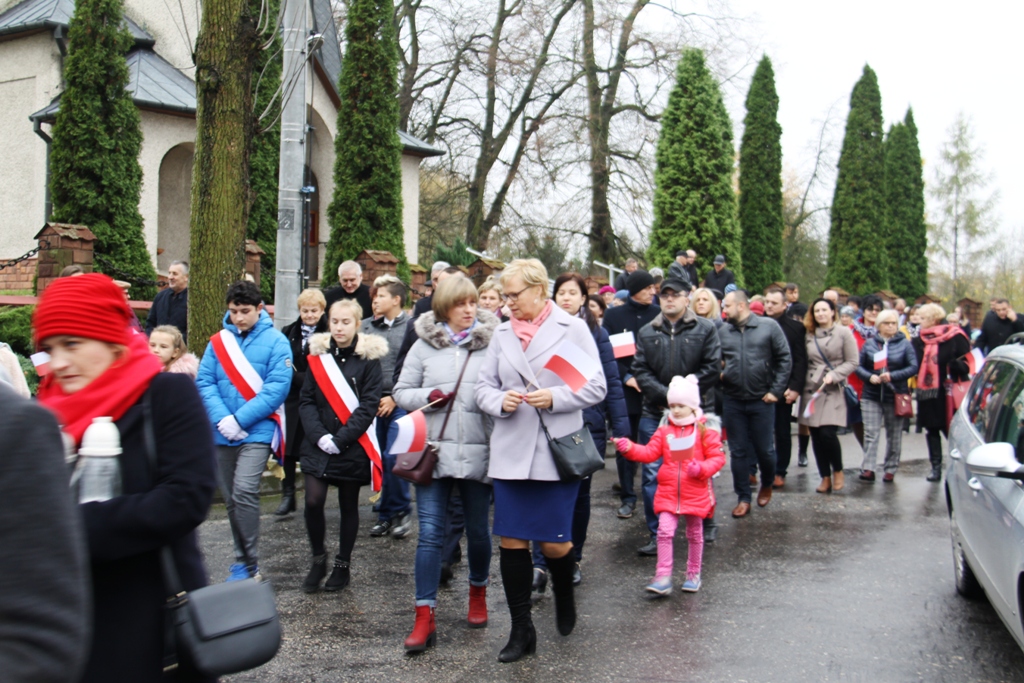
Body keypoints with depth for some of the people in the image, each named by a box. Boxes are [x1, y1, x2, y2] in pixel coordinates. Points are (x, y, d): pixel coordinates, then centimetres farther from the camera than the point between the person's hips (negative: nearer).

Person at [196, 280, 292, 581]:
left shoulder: (275, 342, -5)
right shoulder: (218, 341, 6)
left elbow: (276, 389, -12)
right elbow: (204, 382, 1)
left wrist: (240, 419, -18)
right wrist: (222, 418, -15)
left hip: (257, 432, -5)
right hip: (222, 433, 5)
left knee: (244, 492, -19)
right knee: (231, 499, 12)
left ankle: (247, 564, -6)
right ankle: (244, 560, 26)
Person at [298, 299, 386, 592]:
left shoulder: (368, 359, -4)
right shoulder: (318, 355, 5)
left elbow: (369, 406, -10)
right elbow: (306, 400, 2)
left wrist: (341, 438, -16)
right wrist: (319, 435, -12)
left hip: (353, 446, -2)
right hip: (318, 445, 2)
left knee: (348, 506, 9)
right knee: (313, 502, -8)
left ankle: (343, 565, 25)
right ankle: (318, 559, 15)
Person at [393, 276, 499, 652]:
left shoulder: (491, 344, 0)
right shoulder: (424, 346, 5)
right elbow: (401, 392, 8)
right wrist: (428, 396, -9)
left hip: (477, 452, 0)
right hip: (434, 451, 0)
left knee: (478, 531, 13)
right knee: (430, 533, -2)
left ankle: (478, 592, 38)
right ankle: (424, 617, 3)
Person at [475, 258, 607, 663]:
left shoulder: (573, 329, -1)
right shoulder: (502, 334, 9)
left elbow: (596, 387, -3)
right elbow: (483, 386, 12)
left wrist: (555, 398, -16)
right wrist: (500, 401, -9)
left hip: (557, 451, -3)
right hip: (511, 451, 4)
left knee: (554, 544, 2)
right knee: (511, 542, 4)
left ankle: (564, 594, 36)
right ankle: (521, 630, 17)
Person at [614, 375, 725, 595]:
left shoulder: (705, 431, -2)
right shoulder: (664, 431, 5)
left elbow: (718, 457, -4)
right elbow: (649, 452, -3)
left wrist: (702, 469, -21)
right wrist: (629, 448, -19)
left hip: (695, 492, -1)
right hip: (668, 492, 2)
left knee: (694, 534, 13)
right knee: (664, 531, -10)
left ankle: (693, 574, 28)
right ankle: (663, 577, -6)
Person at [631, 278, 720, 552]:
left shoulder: (705, 329, 2)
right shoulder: (646, 333, 9)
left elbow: (712, 368, -5)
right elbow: (640, 371, 1)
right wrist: (666, 395, -13)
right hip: (655, 414, 2)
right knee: (652, 475, 2)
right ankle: (657, 535, 12)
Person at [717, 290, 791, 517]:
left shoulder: (769, 326, -4)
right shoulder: (722, 331, 3)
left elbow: (784, 359, -2)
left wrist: (776, 390, -6)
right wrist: (718, 372, -8)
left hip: (761, 400, -2)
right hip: (732, 401, 2)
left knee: (763, 449, 7)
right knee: (738, 452, 7)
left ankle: (767, 485, 35)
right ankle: (743, 499, 17)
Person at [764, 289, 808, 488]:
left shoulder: (795, 328, 0)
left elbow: (800, 361, -4)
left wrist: (795, 388, -13)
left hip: (783, 389, -1)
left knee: (782, 433, 10)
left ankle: (780, 472, 19)